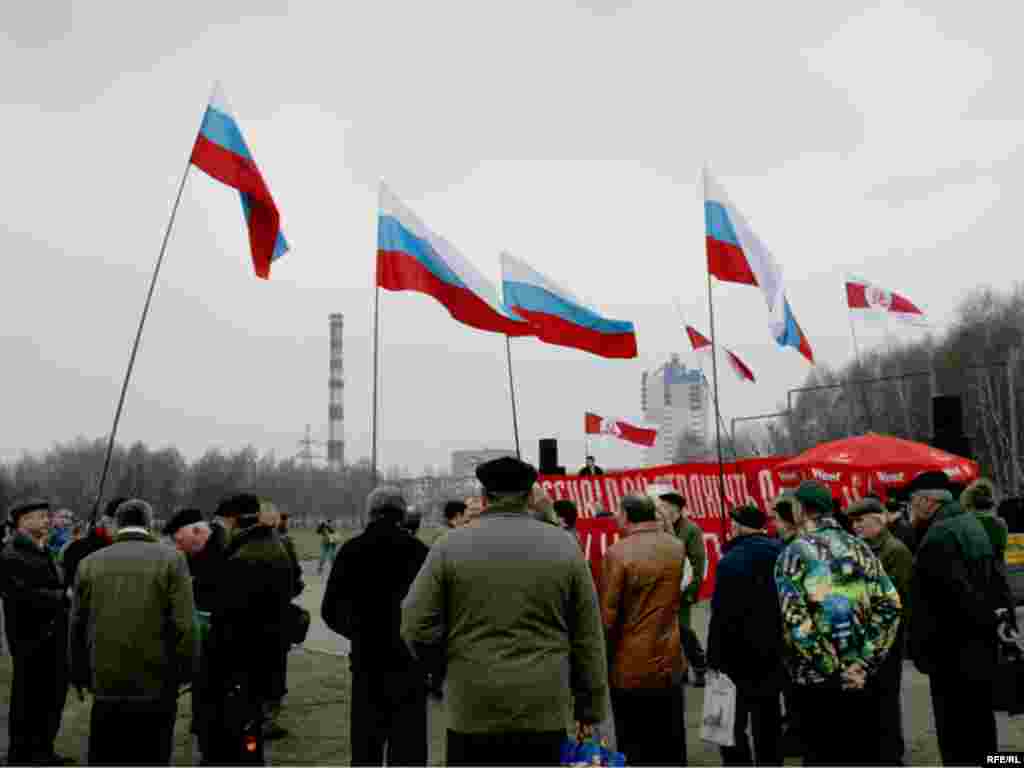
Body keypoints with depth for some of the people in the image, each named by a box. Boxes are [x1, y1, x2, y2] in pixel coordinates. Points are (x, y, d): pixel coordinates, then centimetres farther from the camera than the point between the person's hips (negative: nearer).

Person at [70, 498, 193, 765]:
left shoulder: (90, 563, 3)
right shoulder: (171, 559, -6)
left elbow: (77, 625, 5)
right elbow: (183, 623, -11)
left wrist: (80, 674, 15)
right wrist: (183, 671, -1)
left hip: (106, 684, 2)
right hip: (156, 683, -2)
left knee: (105, 760, 12)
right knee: (152, 759, 9)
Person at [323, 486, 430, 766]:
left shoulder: (351, 550, -2)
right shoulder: (417, 549, -6)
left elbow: (330, 610, 1)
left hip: (367, 659, 2)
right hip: (409, 660, -2)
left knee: (366, 743, 14)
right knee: (408, 745, 4)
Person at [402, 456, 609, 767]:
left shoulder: (451, 546, -4)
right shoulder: (564, 546, 1)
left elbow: (417, 628, -5)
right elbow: (588, 638, 3)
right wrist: (590, 707, 11)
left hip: (473, 710, -1)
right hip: (544, 711, 1)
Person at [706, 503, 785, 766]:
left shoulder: (733, 560, -17)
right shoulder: (780, 554, 5)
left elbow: (722, 615, -20)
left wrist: (714, 658, -13)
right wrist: (782, 648, 18)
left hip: (740, 655, -7)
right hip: (774, 654, 7)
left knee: (732, 726, 1)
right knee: (768, 723, 17)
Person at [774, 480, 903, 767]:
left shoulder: (794, 553, -8)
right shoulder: (859, 547, 7)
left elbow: (795, 622, -18)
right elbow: (890, 605, 1)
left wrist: (832, 672, -11)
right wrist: (867, 662, -1)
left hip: (817, 679, -4)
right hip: (859, 676, 5)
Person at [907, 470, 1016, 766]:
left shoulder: (938, 535, -20)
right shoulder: (971, 524, 13)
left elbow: (959, 594, -24)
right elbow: (996, 580, 15)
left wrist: (986, 623, -12)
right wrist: (1005, 619, 12)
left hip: (953, 653, -10)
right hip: (980, 649, 10)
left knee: (956, 739, -2)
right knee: (979, 728, 19)